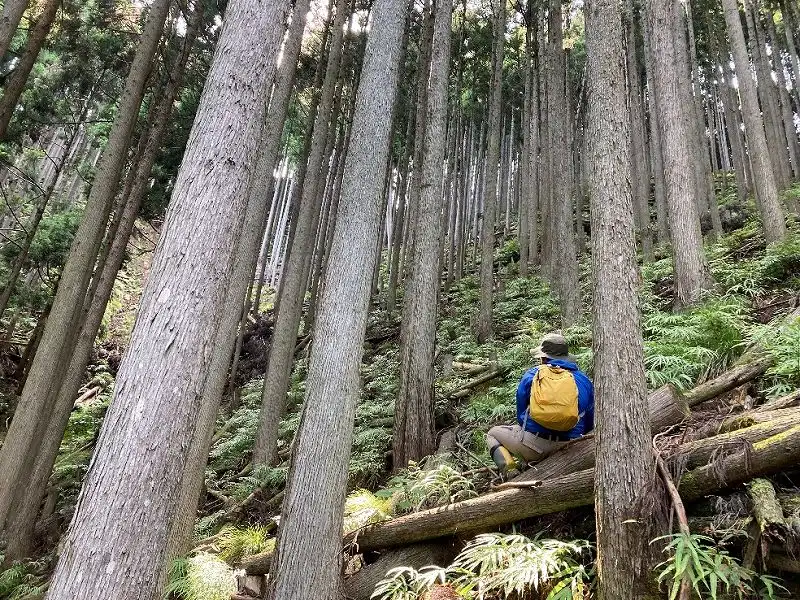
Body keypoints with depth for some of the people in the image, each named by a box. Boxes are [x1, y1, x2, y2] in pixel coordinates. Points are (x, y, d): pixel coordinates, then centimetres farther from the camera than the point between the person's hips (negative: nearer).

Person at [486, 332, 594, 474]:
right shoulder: (584, 380, 8)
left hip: (533, 444, -2)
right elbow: (589, 426, 14)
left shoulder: (530, 376, 5)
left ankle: (510, 469, -5)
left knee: (492, 434, 23)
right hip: (569, 449, 2)